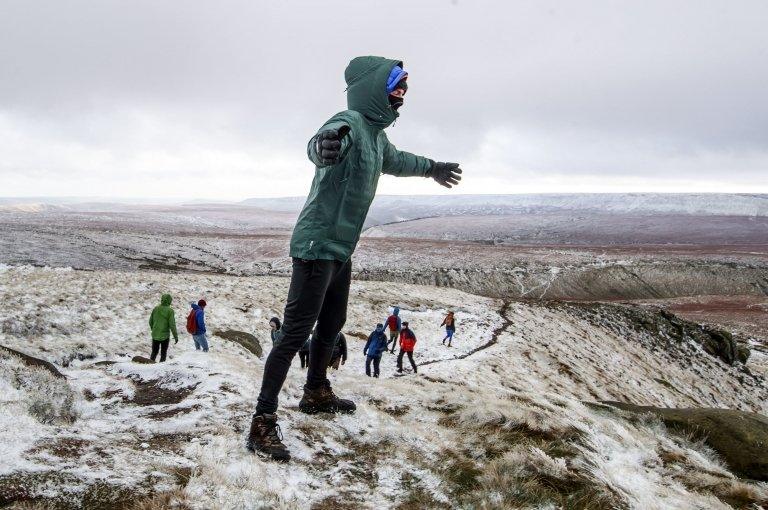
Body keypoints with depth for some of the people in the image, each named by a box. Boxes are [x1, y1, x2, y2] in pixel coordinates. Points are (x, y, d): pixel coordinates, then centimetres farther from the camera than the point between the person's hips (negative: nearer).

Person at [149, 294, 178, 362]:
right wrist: (176, 336, -7)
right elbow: (172, 325, -14)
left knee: (154, 352, 16)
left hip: (155, 335, 4)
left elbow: (150, 322, 8)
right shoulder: (170, 311, -13)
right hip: (165, 336, -4)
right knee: (163, 353, 7)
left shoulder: (155, 309, 0)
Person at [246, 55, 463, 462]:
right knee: (295, 334, -12)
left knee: (331, 326, 20)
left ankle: (316, 394, 38)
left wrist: (432, 168, 51)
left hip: (341, 250, 10)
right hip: (317, 247, -10)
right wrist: (324, 145, -65)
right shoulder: (349, 123, -17)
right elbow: (318, 146, -40)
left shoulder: (376, 133, 13)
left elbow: (395, 161, 35)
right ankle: (263, 424, -9)